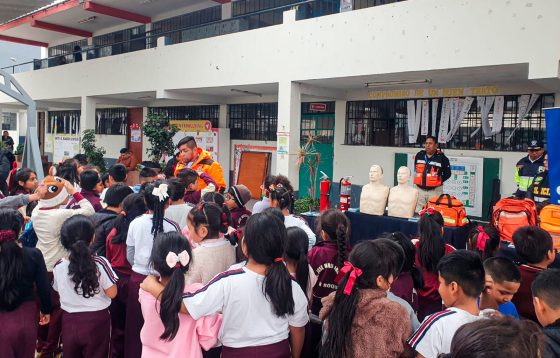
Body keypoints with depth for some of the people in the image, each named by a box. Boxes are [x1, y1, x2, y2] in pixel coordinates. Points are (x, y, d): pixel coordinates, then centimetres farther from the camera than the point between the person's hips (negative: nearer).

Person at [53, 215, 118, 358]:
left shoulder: (59, 266, -7)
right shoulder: (100, 263, -18)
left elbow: (58, 290, 9)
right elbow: (112, 293, -12)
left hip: (69, 321, 3)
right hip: (96, 321, -3)